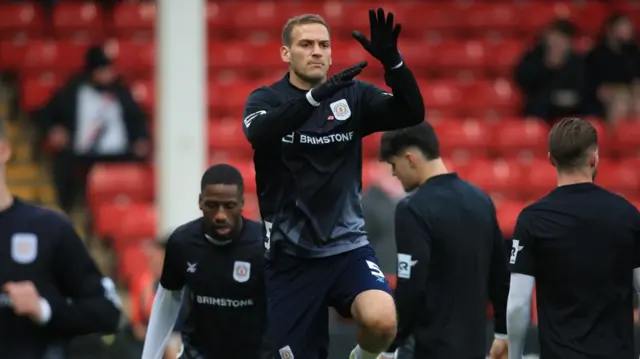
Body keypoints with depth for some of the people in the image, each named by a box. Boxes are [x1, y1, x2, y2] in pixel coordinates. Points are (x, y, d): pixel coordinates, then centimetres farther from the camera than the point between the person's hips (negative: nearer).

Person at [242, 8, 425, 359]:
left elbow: (412, 114, -11)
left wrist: (391, 60, -29)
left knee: (381, 320, -27)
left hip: (346, 246, 1)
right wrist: (316, 96, -40)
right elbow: (259, 133, -26)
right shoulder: (266, 100, -2)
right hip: (290, 255, 0)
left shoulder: (353, 95, 3)